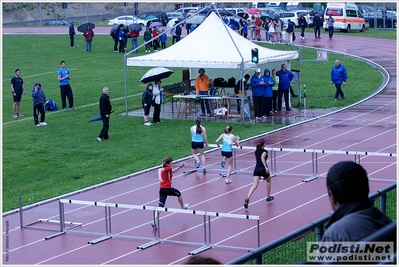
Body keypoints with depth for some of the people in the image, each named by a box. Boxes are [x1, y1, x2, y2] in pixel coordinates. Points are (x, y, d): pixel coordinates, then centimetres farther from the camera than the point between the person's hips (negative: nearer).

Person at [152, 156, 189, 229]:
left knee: (160, 206, 0)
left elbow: (173, 171, 35)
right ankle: (183, 207, 49)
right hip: (168, 189, -7)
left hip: (162, 189, 7)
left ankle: (154, 221, -14)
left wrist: (180, 166, 30)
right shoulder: (168, 168, -9)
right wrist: (160, 178, -42)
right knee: (179, 194, 26)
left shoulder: (166, 169, 16)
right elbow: (160, 170, -28)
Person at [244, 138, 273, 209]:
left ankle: (247, 198, -30)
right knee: (268, 181, 26)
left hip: (256, 169, 4)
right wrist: (266, 167, -31)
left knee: (254, 185, -7)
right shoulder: (265, 151, -6)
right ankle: (268, 197, 35)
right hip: (263, 169, -4)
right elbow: (262, 157, -26)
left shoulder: (256, 151, 12)